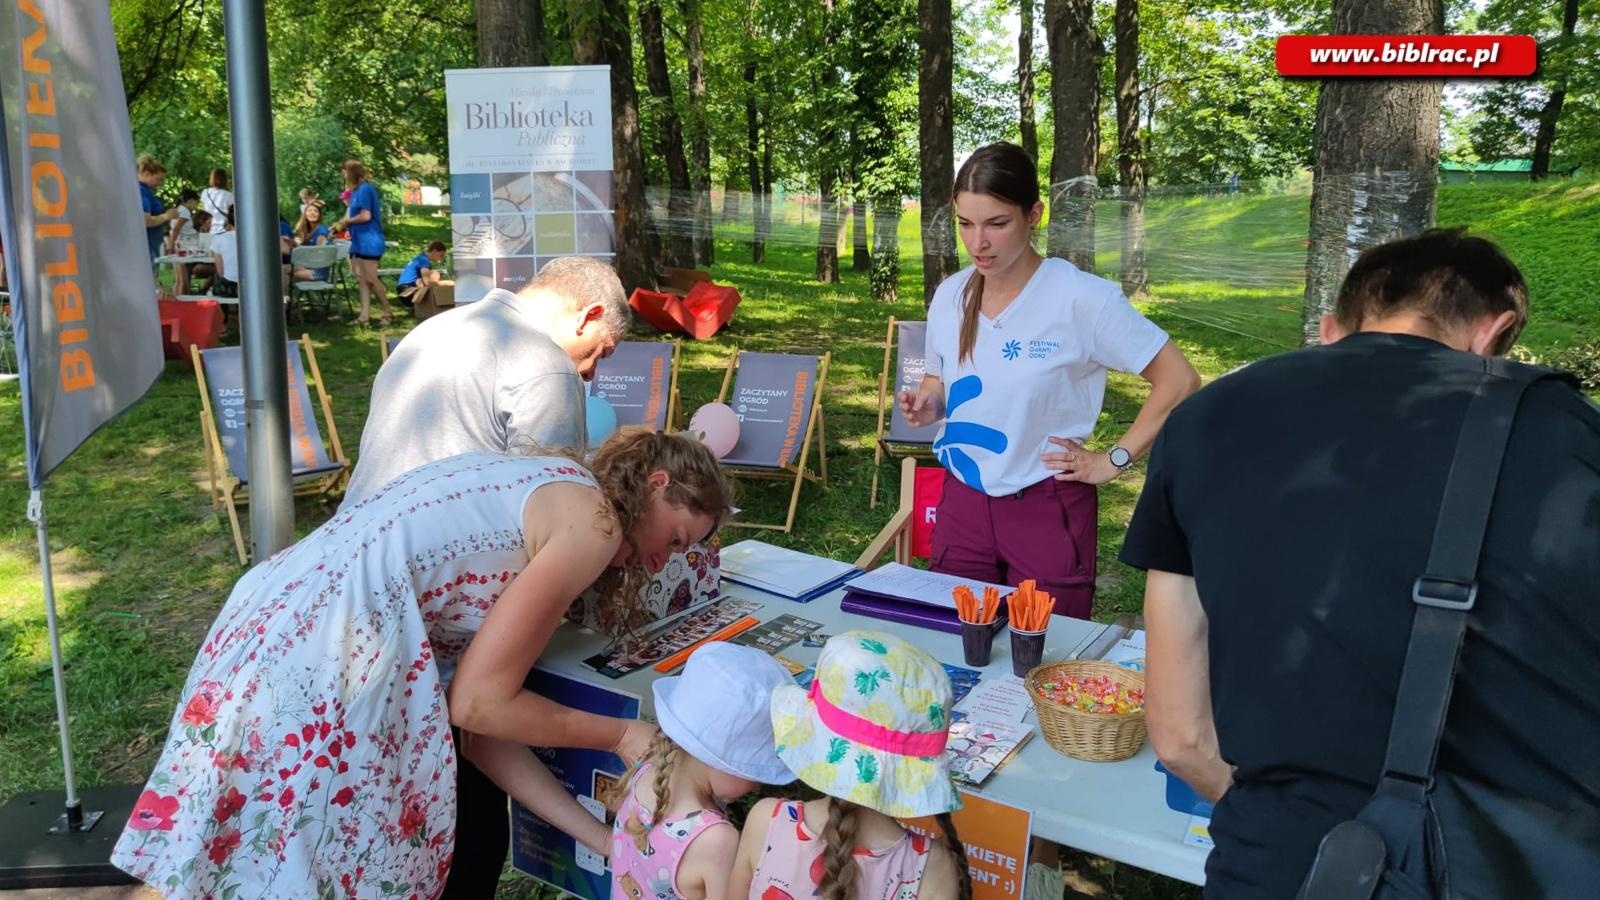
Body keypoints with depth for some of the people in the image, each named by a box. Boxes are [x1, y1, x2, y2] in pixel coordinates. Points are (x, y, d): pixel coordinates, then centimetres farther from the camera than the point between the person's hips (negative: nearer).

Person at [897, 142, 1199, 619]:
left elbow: (1179, 382, -10)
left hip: (1047, 508, -4)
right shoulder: (950, 295, 0)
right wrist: (926, 403, -5)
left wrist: (1113, 461, -9)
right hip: (962, 502, 4)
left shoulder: (1081, 297, -15)